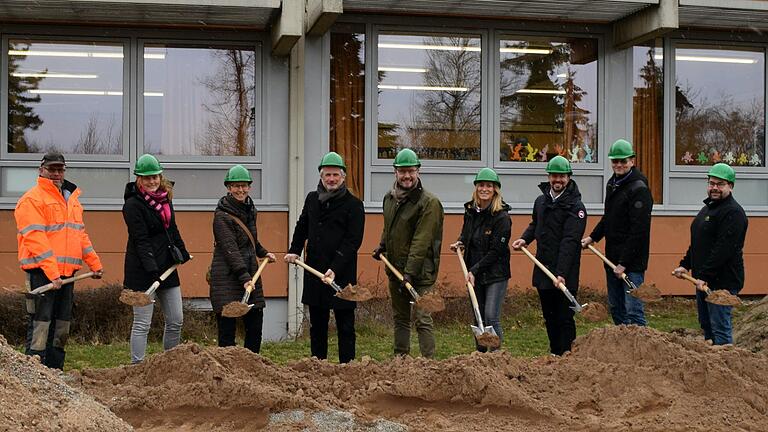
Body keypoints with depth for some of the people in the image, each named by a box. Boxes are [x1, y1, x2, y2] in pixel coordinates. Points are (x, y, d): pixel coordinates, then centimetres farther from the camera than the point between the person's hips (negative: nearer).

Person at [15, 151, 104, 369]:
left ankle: (55, 371, 19)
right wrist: (52, 273, -22)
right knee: (40, 322, -7)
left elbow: (80, 234, 24)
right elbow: (35, 239, -16)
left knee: (62, 324, 11)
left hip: (66, 272, 8)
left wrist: (95, 263, 17)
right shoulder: (31, 200, -7)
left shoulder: (71, 198, 18)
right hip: (42, 271, -8)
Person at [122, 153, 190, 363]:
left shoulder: (164, 197, 11)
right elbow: (140, 240, -19)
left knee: (175, 321, 10)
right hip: (142, 270, -8)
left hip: (167, 267, 8)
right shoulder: (133, 204, -12)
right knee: (142, 324, -4)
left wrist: (182, 252, 30)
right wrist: (151, 269, -26)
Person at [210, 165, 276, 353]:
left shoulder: (250, 210, 13)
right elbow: (230, 249, -20)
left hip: (250, 273, 7)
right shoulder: (222, 215, -10)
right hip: (227, 277, -7)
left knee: (255, 327, 7)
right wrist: (244, 277, -27)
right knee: (227, 328, -4)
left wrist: (264, 253, 27)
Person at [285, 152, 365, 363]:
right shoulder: (312, 199, 12)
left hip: (342, 274, -5)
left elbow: (353, 241, -11)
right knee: (317, 324, 13)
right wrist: (294, 250, 11)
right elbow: (302, 227, 26)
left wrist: (335, 268, -20)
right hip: (314, 271, 6)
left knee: (345, 325, 1)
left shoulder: (353, 204, -5)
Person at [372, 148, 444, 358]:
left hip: (420, 272, -7)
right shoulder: (389, 198, 9)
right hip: (395, 269, 8)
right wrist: (382, 246, 16)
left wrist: (410, 273, -24)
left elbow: (421, 242, -21)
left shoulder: (429, 202, -15)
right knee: (400, 318, 16)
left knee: (422, 320, -9)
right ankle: (400, 359, 26)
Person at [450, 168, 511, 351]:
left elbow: (496, 251, -16)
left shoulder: (502, 217, -14)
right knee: (478, 319, 12)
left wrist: (474, 270, -17)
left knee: (491, 318, -13)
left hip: (495, 274, -6)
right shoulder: (470, 211, 6)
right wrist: (460, 242, 3)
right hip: (474, 274, 6)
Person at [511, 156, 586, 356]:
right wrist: (525, 239, 8)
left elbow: (570, 242, -20)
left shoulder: (575, 206, -11)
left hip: (565, 275, -7)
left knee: (564, 319, -2)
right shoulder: (541, 201, 11)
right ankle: (554, 354, 27)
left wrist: (562, 274, -27)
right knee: (550, 318, 16)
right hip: (543, 271, 7)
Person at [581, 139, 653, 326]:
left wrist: (624, 263, -21)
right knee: (615, 308, 15)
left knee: (633, 311, -9)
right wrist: (593, 237, 14)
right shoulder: (612, 183, 13)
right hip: (612, 258, 9)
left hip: (632, 261, -9)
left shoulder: (639, 189, -15)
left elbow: (638, 231, -20)